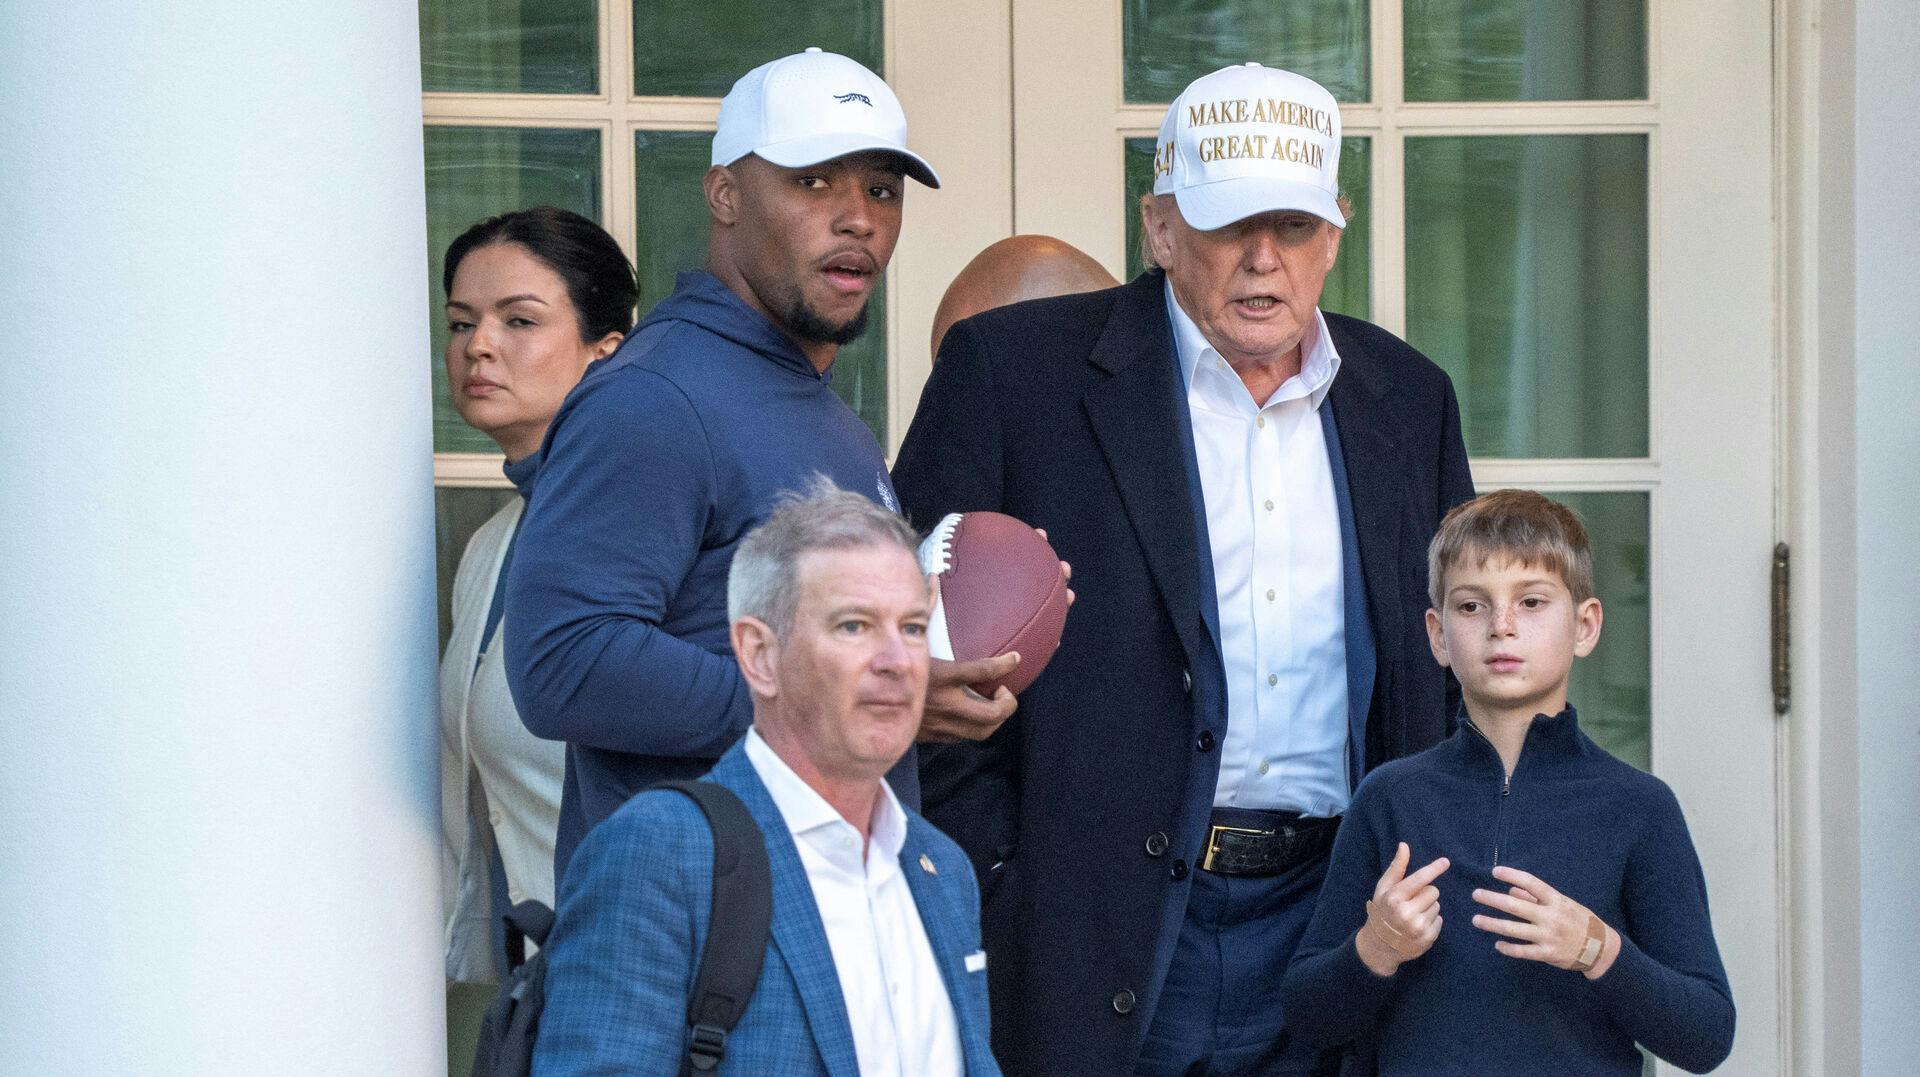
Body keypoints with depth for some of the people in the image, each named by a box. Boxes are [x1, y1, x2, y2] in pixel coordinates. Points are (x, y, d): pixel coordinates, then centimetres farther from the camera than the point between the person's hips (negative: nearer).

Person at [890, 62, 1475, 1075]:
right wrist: (990, 874, -9)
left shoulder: (1408, 397, 12)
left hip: (1334, 914, 4)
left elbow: (1455, 664, 19)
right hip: (1095, 933, -3)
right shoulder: (1014, 369, -2)